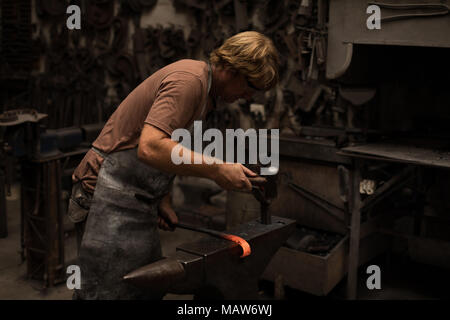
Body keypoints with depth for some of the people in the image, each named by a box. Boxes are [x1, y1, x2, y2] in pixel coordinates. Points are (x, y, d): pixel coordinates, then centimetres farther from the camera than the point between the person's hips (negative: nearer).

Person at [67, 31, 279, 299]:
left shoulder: (204, 87, 14)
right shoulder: (189, 80, -19)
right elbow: (150, 148, -33)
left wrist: (164, 201, 12)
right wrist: (217, 170, -28)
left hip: (137, 200, 10)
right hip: (111, 198, -10)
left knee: (150, 288, 12)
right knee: (112, 290, -7)